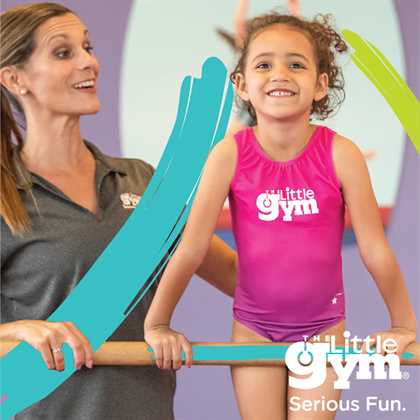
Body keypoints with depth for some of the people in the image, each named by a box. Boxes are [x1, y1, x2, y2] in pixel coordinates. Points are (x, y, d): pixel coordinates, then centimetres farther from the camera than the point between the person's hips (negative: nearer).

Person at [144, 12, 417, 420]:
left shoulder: (340, 153, -17)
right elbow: (191, 247, -12)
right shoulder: (230, 154, -16)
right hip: (254, 325, 0)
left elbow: (375, 248, -10)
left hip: (322, 327, 0)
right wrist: (157, 325, -9)